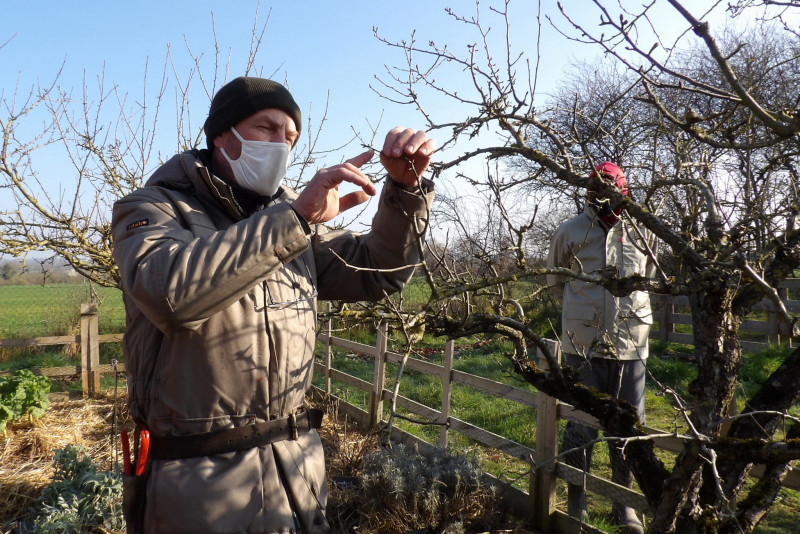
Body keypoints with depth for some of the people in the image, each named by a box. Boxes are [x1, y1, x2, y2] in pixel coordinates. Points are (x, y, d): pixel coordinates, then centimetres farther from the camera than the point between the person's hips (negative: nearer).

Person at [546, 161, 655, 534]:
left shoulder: (643, 233, 3)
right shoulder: (570, 233, -3)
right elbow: (555, 280, 12)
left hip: (630, 345, 2)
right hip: (583, 345, -2)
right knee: (581, 426, 7)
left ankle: (624, 503, 33)